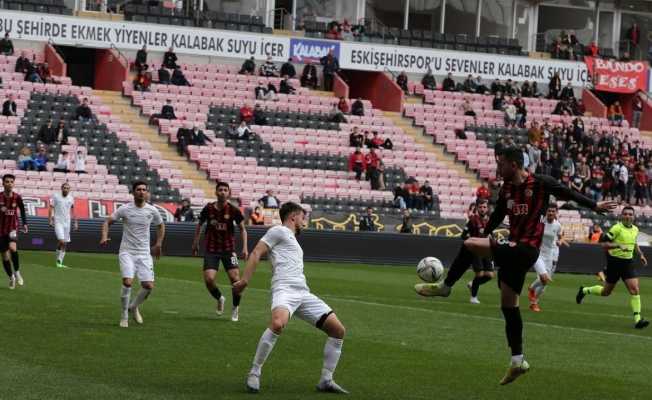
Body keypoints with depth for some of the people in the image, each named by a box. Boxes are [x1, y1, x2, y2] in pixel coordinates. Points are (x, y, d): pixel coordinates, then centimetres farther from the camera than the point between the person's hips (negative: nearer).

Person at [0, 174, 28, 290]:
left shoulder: (17, 197, -6)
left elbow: (22, 210, 10)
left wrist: (24, 224, 5)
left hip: (13, 228, -1)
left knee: (12, 248, -29)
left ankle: (17, 272, -9)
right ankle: (11, 277, 28)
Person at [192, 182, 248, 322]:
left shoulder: (233, 210, -8)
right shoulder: (208, 209, -5)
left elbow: (242, 229, 4)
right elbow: (199, 225, 12)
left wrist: (244, 247, -4)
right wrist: (195, 242, 14)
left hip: (228, 249, -1)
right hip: (211, 250, 1)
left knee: (235, 278, -12)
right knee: (208, 279, -14)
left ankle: (236, 307, 12)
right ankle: (219, 299, 18)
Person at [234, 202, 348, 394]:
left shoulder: (292, 239, 33)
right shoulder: (279, 231, 8)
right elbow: (256, 253, -2)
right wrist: (245, 280, -13)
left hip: (303, 292, 9)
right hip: (284, 289, -9)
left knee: (338, 330, 0)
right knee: (278, 323, -37)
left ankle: (326, 380, 7)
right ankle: (254, 373, -24)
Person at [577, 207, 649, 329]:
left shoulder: (635, 229, 8)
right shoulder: (617, 228, -14)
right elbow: (604, 243, -18)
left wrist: (640, 254, 17)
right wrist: (619, 246, -31)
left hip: (628, 263, 5)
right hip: (614, 262, -5)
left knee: (635, 289, -13)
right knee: (606, 292, 9)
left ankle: (637, 319, -15)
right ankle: (584, 290, 38)